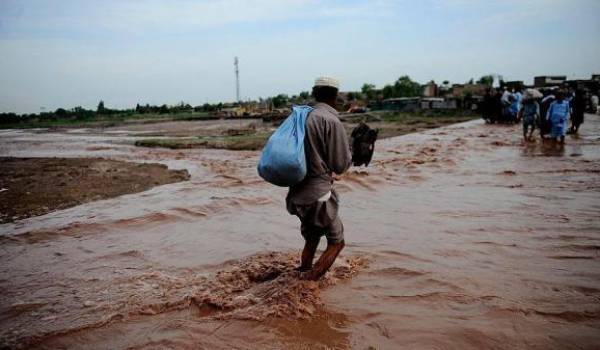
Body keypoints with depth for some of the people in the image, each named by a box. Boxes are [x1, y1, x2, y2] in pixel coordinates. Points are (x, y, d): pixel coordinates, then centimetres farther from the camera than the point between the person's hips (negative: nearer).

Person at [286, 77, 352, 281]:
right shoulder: (331, 121, -13)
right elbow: (341, 165, -9)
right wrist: (349, 150, 9)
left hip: (297, 193, 7)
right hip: (318, 195, -7)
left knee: (311, 239, 24)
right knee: (336, 242, 8)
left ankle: (302, 277, 32)